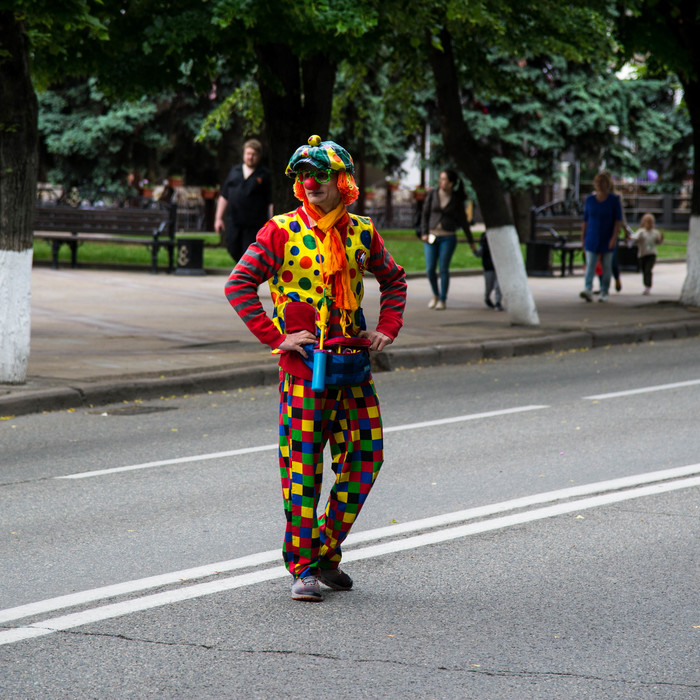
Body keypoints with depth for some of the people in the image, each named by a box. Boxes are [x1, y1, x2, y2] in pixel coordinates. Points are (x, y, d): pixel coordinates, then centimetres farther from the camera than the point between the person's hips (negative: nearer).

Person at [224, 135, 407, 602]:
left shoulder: (361, 232, 9)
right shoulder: (282, 231, -3)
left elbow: (394, 280, 26)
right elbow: (239, 285, -5)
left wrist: (387, 329, 12)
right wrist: (275, 337, -10)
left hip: (355, 357, 5)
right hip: (306, 361, -5)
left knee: (365, 455, 5)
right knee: (303, 463, -5)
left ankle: (327, 553, 19)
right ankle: (302, 568, 1)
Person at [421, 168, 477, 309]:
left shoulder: (457, 199, -1)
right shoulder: (432, 194, 1)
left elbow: (463, 221, 5)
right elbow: (425, 214, 5)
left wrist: (471, 241, 8)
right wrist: (424, 233, -5)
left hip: (448, 238, -2)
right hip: (431, 236, 2)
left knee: (443, 269, -6)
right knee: (430, 269, -2)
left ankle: (442, 300, 6)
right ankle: (436, 295, 21)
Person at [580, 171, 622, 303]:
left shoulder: (614, 200, -3)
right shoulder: (590, 199, 5)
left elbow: (618, 220, -7)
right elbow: (585, 219, 10)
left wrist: (614, 237, -17)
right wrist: (583, 237, 10)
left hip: (607, 239, -2)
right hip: (592, 238, 2)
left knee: (606, 266, 5)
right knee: (590, 264, -12)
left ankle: (604, 292, 14)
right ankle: (588, 290, -23)